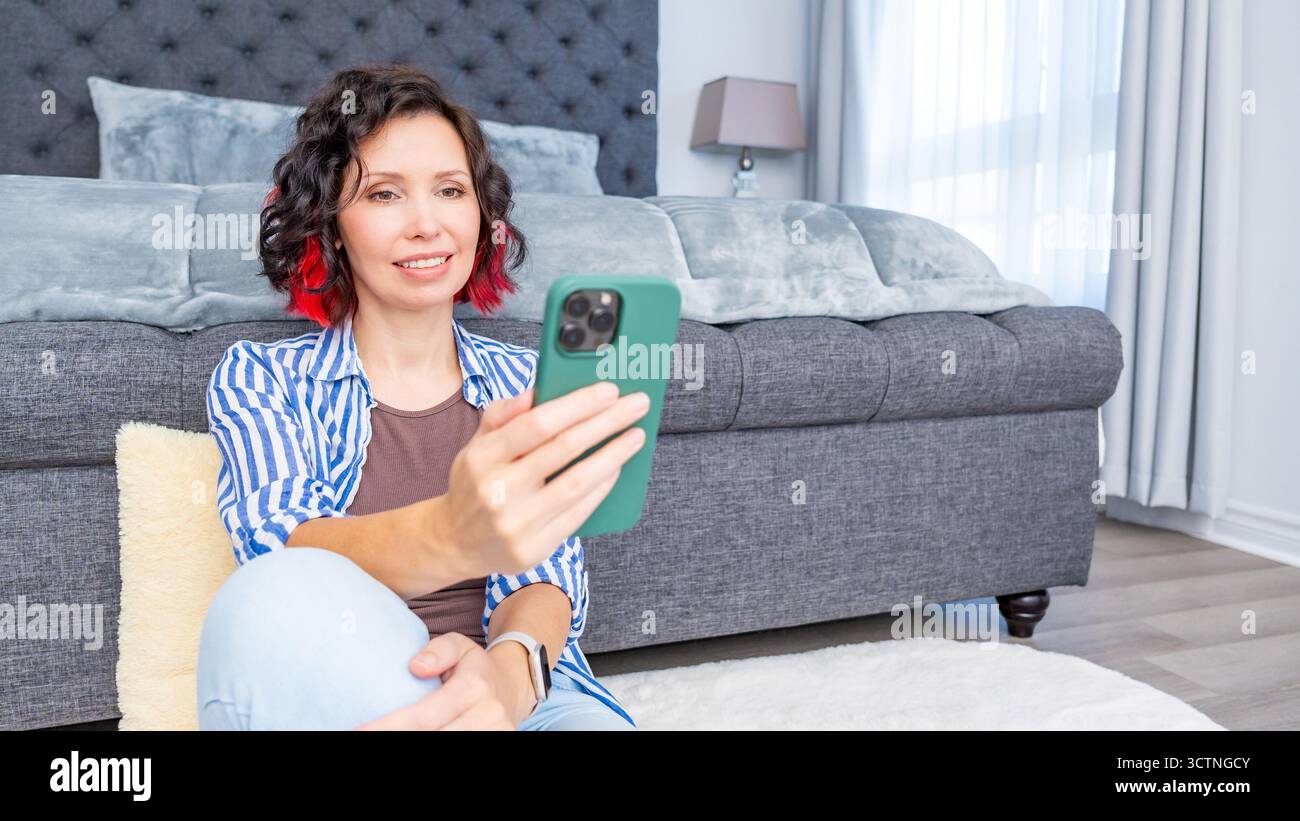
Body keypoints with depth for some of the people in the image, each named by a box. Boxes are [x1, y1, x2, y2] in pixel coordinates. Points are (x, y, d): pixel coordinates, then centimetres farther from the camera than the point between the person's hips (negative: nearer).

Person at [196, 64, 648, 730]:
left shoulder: (531, 385, 8)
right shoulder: (257, 378, 3)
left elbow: (545, 576, -2)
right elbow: (283, 554, -15)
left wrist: (507, 671, -27)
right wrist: (448, 536, -38)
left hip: (517, 690, 0)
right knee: (284, 602, -31)